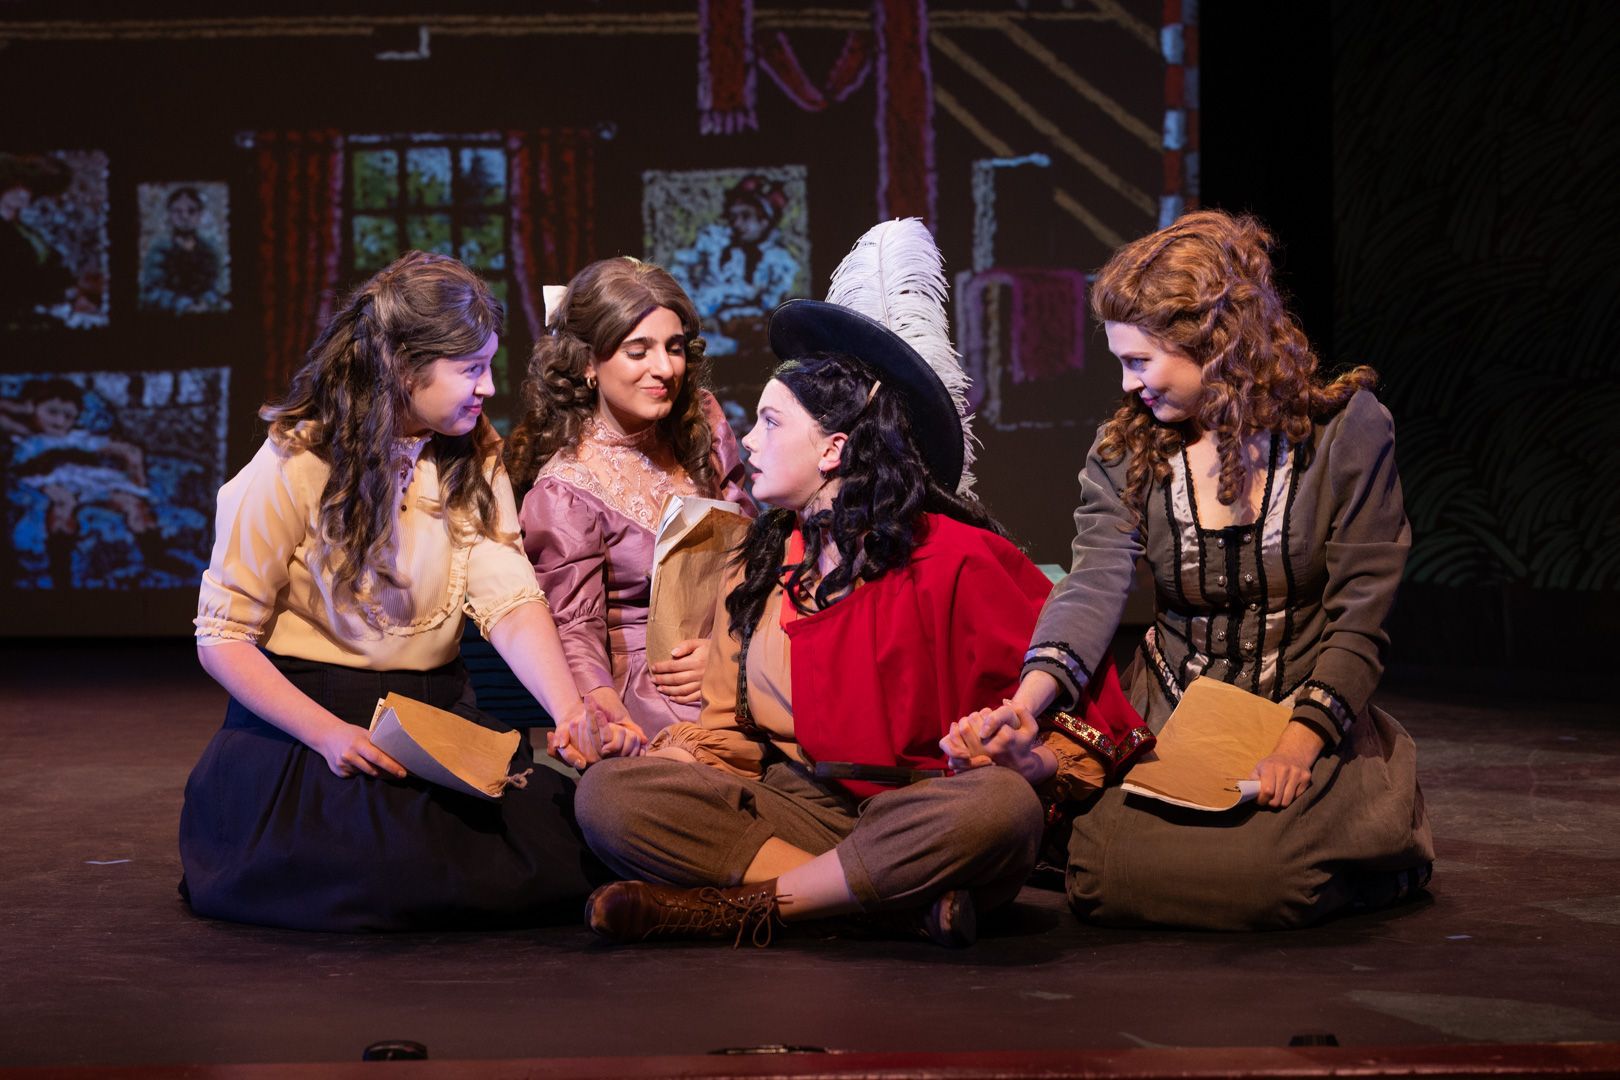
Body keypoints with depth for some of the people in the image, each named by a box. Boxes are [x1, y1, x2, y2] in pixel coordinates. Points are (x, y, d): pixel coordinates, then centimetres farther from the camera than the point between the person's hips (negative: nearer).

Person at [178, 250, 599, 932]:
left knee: (557, 845, -20)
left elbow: (509, 598, -9)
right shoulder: (295, 468, -11)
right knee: (407, 865, -30)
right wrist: (330, 734, -25)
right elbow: (222, 638, -10)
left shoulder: (475, 458, 6)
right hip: (303, 716, -4)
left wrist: (571, 714, -28)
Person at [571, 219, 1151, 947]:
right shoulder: (759, 565, 16)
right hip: (796, 806, 5)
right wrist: (691, 753, -6)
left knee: (999, 805, -38)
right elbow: (730, 725, 17)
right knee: (610, 792, -20)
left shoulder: (954, 559, -1)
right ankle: (908, 905, -26)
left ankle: (740, 906, -26)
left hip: (914, 817, -5)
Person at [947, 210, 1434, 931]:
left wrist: (1302, 738, -21)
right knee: (1106, 880, -24)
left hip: (1310, 717, -2)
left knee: (1257, 882, -29)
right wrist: (1026, 703, -31)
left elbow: (1360, 613, -7)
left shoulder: (1345, 428, -5)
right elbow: (1094, 588, -12)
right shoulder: (1123, 452, 4)